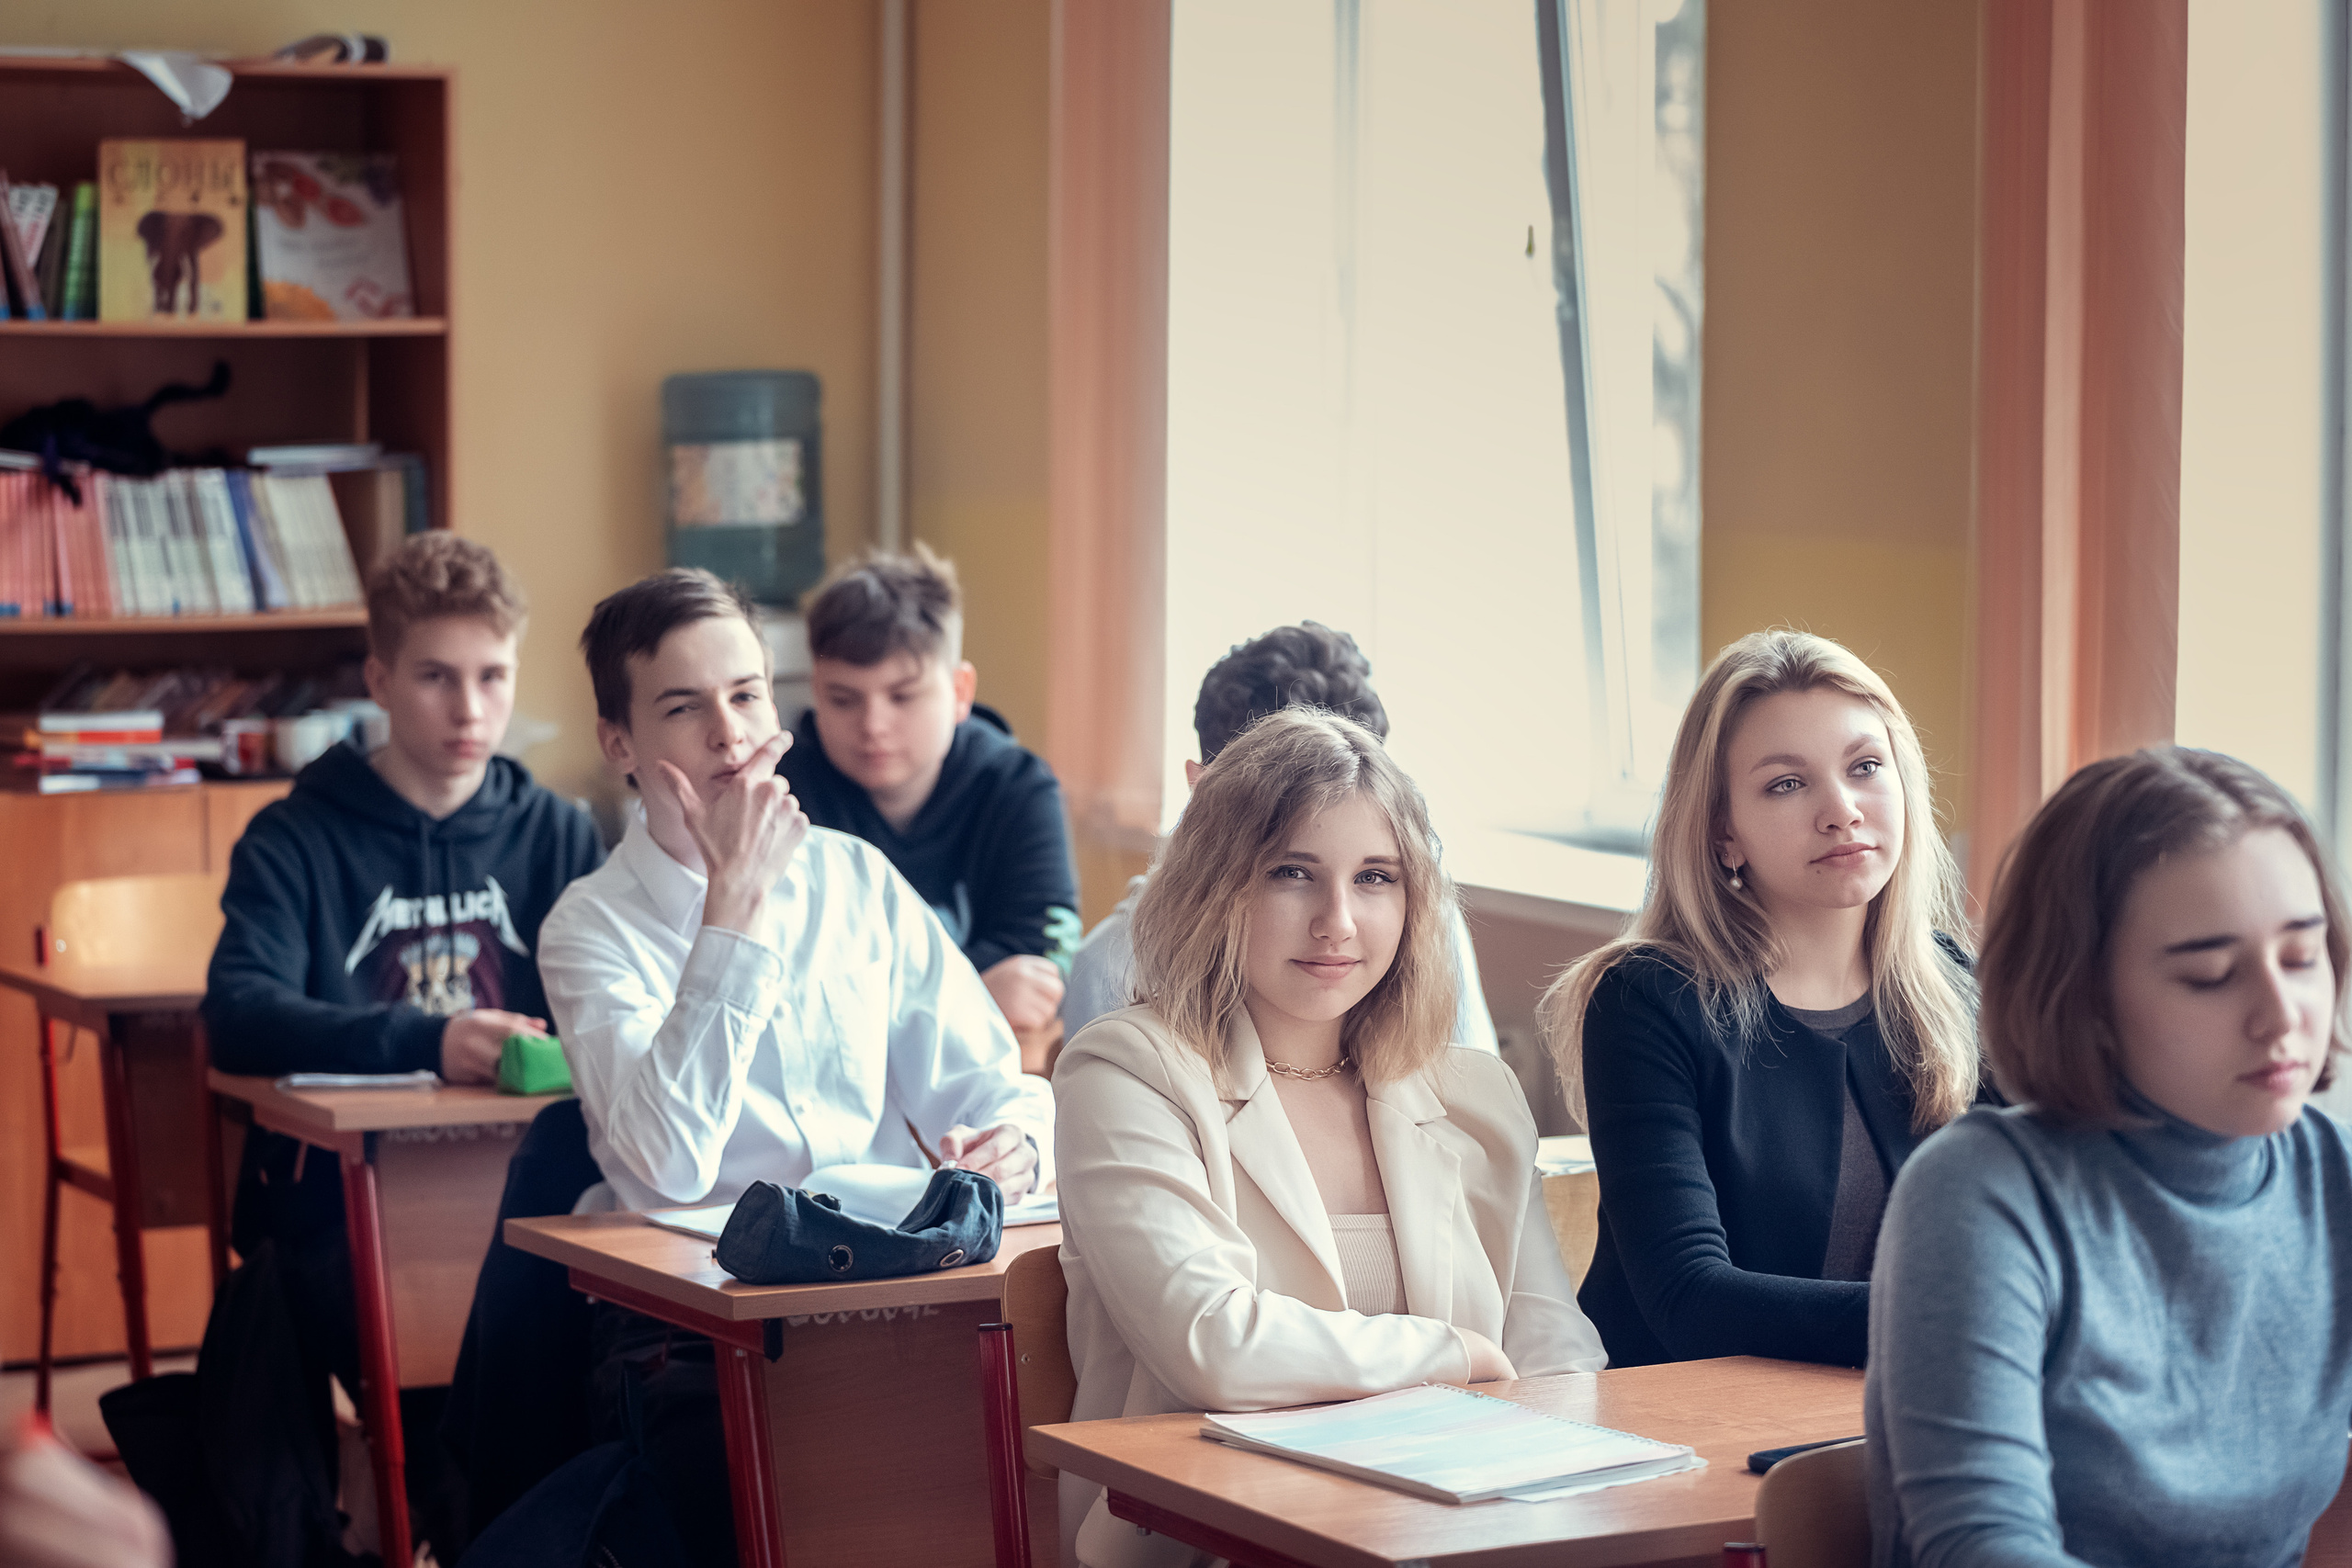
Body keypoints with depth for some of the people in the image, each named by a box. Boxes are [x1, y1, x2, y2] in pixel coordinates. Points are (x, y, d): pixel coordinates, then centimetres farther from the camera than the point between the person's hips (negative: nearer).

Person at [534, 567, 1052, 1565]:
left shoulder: (857, 880, 14)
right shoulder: (593, 928, 1)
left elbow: (985, 1081, 15)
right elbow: (669, 1162, -16)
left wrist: (1013, 1138, -10)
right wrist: (737, 902, -15)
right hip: (688, 1329, -4)